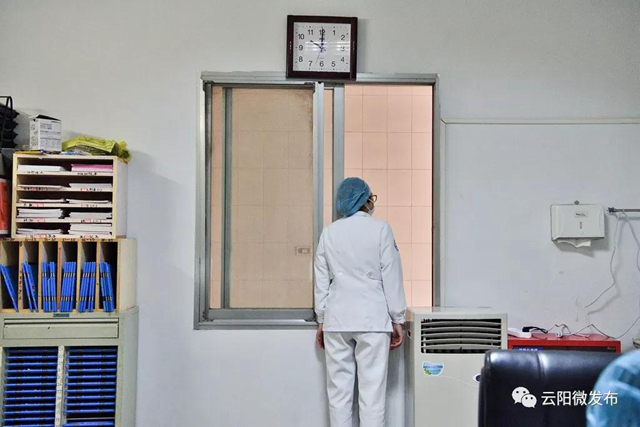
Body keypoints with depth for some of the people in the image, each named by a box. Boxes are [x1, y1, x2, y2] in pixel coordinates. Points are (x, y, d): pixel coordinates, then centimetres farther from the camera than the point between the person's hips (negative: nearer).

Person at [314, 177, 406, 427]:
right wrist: (397, 320, 4)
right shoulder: (380, 230, -1)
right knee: (372, 390, 0)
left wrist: (321, 320, 15)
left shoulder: (329, 233, 7)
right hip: (372, 319, -3)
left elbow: (322, 281, 8)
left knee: (339, 390, 7)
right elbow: (391, 278, -2)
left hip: (336, 320, 3)